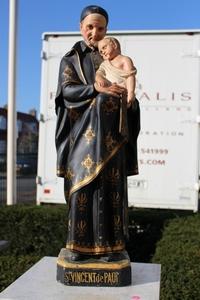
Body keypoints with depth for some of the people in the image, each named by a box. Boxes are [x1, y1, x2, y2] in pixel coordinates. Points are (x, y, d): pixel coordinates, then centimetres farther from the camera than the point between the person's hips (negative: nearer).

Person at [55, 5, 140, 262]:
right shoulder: (70, 59, 11)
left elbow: (126, 91, 16)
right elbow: (67, 90, -5)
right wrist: (97, 89, -21)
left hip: (110, 132, 2)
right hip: (84, 130, -1)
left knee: (111, 186, -4)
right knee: (82, 185, -6)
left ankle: (109, 244, 2)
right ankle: (79, 244, 2)